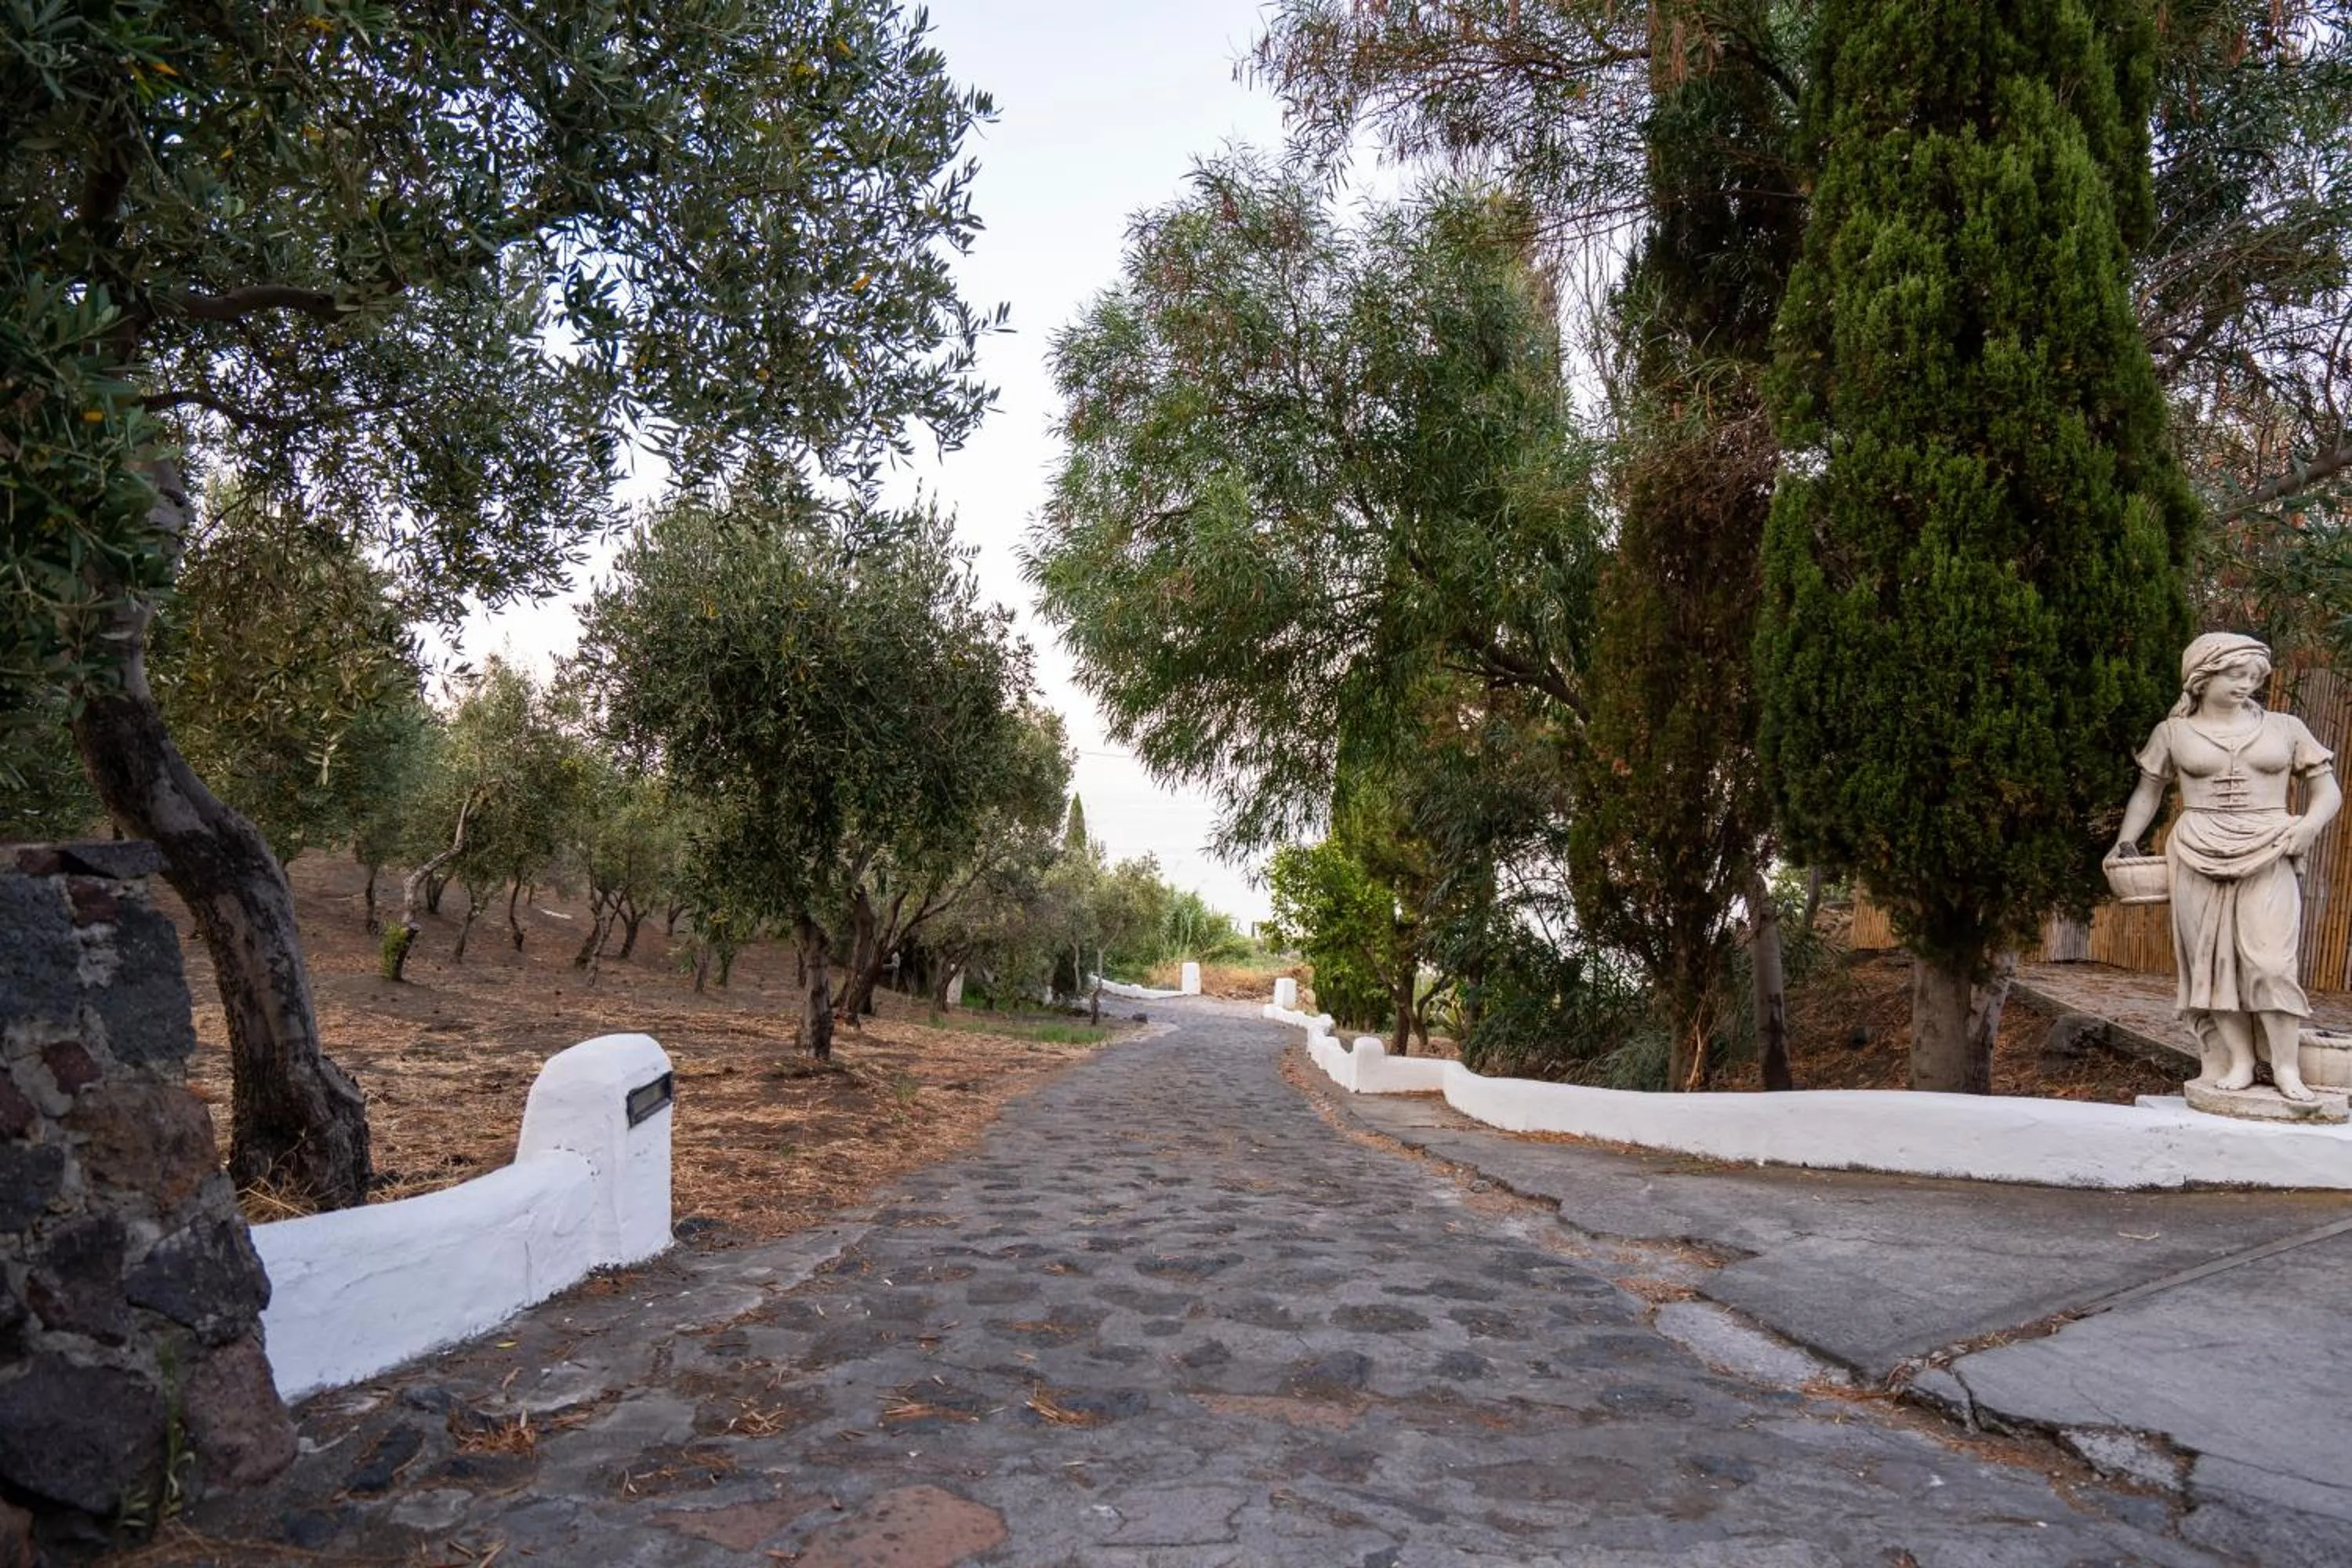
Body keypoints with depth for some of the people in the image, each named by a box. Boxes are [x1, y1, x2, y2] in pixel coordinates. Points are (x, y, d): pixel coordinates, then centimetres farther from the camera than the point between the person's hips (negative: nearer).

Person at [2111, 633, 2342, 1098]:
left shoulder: (2285, 728, 8)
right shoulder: (2173, 733, 7)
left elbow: (2327, 790, 11)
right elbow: (2148, 792, 13)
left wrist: (2309, 825, -8)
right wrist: (2126, 840, 0)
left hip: (2269, 857, 0)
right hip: (2199, 859, 0)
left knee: (2269, 960, -11)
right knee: (2215, 960, -1)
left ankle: (2286, 1066, -3)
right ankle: (2239, 1061, 5)